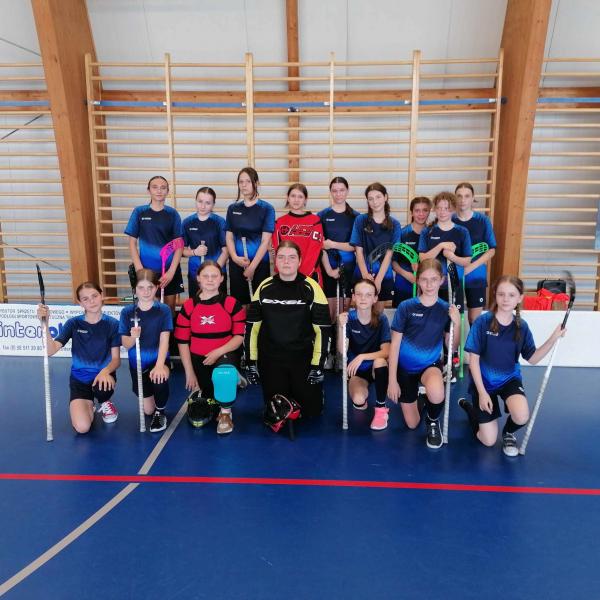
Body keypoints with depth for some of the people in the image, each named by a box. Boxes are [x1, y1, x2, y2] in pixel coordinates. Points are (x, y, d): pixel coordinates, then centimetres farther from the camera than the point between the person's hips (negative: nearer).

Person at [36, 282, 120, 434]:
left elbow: (116, 359, -7)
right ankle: (88, 405, 18)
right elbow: (51, 350, -15)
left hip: (103, 375, 0)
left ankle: (105, 403, 2)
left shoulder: (112, 324, -7)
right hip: (79, 378, 0)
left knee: (102, 387, -38)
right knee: (82, 427, -20)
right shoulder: (73, 323, -5)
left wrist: (105, 371, -29)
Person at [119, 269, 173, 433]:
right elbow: (126, 344, -4)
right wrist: (133, 337, -27)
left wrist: (159, 365, -28)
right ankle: (154, 412, 44)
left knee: (160, 379, -36)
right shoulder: (127, 312, -5)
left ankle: (160, 412, -4)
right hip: (137, 363, 2)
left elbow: (164, 340, -14)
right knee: (148, 410, 3)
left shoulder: (164, 310, -9)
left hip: (158, 360, -2)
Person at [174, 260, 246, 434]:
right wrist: (189, 373, -7)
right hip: (198, 358, 3)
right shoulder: (188, 306, -3)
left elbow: (239, 336, -9)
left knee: (224, 373, -41)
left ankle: (225, 413, -12)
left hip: (225, 355, -2)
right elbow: (182, 342, -2)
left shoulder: (232, 304, -7)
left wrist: (218, 352, -23)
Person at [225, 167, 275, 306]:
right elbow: (229, 237, 7)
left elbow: (266, 240, -8)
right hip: (236, 263, 3)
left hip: (260, 262, -2)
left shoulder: (266, 208, -3)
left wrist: (252, 266, -12)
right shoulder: (233, 208, 7)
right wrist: (235, 258, -10)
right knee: (239, 301, 6)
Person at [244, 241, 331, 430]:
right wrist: (251, 363, 2)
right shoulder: (265, 287, -1)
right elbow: (252, 327, 4)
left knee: (311, 410, 1)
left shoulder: (311, 288, -9)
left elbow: (322, 329, -7)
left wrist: (317, 366, -9)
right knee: (275, 412, 3)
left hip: (303, 358, -1)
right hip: (271, 360, 2)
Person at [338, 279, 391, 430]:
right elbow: (342, 350, -20)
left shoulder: (381, 319, -13)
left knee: (380, 360, -35)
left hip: (377, 367, 0)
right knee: (358, 400, -28)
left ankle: (381, 408, -14)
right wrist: (342, 327, -36)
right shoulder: (349, 317, -13)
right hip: (356, 370, 0)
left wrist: (362, 357, -32)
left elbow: (386, 352, -18)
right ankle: (362, 399, 14)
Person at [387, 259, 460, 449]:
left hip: (430, 364, 0)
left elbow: (452, 348, -2)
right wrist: (392, 380, -10)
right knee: (412, 424, 7)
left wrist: (457, 324, -20)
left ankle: (433, 421, 0)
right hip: (405, 367, 0)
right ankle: (415, 394, 40)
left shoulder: (446, 309, -8)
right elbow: (394, 345, -9)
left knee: (437, 395, -36)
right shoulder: (406, 307, -14)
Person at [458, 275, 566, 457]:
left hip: (510, 379, 2)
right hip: (484, 380, -2)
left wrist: (552, 339, -14)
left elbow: (532, 359, 0)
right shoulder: (483, 322, -16)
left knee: (522, 417, -30)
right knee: (488, 440, 0)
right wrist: (482, 392, -16)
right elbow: (474, 359, -13)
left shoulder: (521, 326, -6)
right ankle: (466, 405, 30)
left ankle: (508, 432, 9)